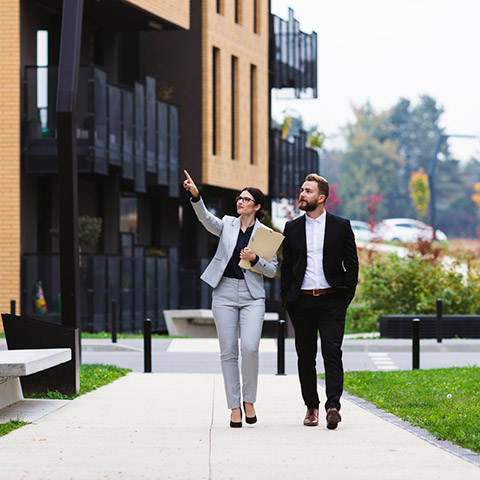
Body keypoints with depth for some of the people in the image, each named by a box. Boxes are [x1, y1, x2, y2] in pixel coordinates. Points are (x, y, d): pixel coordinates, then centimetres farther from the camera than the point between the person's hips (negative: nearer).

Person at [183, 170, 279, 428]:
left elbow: (272, 270, 4)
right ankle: (234, 408, 6)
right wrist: (195, 195, -28)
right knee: (228, 352, 0)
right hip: (225, 293, 2)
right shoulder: (228, 224, 9)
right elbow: (206, 219, -12)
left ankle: (249, 400, 2)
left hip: (252, 296, -2)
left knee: (250, 348, -17)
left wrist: (255, 259, -14)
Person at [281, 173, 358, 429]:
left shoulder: (341, 226, 4)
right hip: (302, 301, 3)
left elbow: (352, 263, 6)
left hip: (331, 301, -3)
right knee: (306, 357, 6)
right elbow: (286, 266, 13)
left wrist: (346, 295, -3)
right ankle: (311, 407, 17)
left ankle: (332, 406, -19)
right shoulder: (292, 228, 11)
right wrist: (286, 298, 4)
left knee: (332, 352, -14)